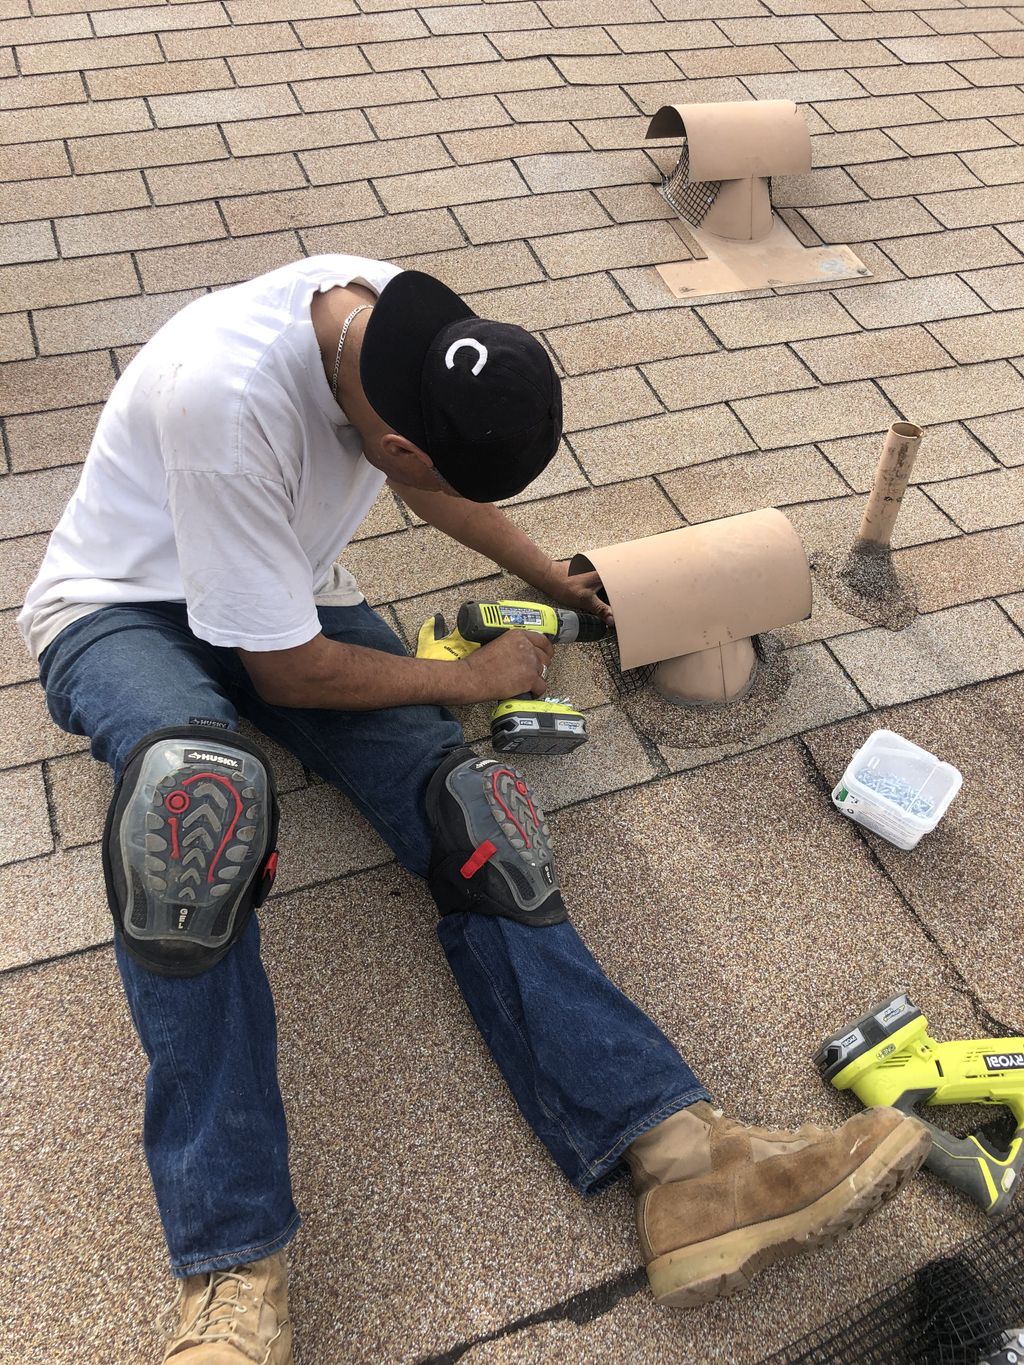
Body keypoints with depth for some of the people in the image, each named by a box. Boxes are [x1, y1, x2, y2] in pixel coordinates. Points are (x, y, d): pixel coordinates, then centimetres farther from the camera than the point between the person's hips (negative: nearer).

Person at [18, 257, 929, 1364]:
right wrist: (469, 679, -11)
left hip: (291, 594, 6)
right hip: (119, 610, -5)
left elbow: (438, 483, 12)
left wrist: (554, 582, 20)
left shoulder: (405, 323, -11)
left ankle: (682, 1158, -27)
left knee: (463, 798, -22)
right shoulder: (222, 392, -34)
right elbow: (288, 670, -24)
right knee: (200, 789, -41)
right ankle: (234, 1274, -33)